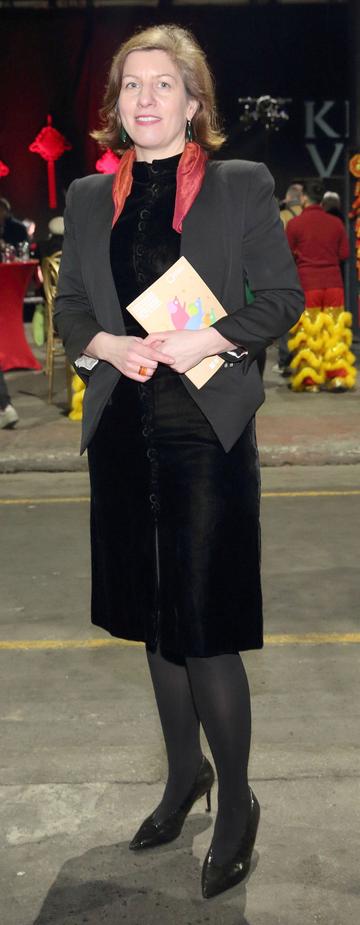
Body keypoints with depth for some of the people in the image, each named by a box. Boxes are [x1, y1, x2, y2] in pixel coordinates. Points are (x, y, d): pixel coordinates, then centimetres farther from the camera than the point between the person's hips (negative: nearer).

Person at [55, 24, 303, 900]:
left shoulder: (242, 185, 1)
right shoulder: (90, 197, 11)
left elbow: (283, 296, 0)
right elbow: (67, 307, 13)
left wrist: (211, 338, -16)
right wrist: (106, 344, -8)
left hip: (208, 429, -4)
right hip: (124, 431, 5)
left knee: (204, 625, -4)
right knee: (155, 619, 15)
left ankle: (236, 802, 18)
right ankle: (184, 772, 35)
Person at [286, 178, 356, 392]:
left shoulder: (295, 224, -6)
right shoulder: (336, 223, 1)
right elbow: (345, 254, 4)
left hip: (306, 284, -2)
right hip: (333, 283, 2)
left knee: (307, 334, 4)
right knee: (334, 332, 8)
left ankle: (309, 381, 6)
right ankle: (338, 377, 4)